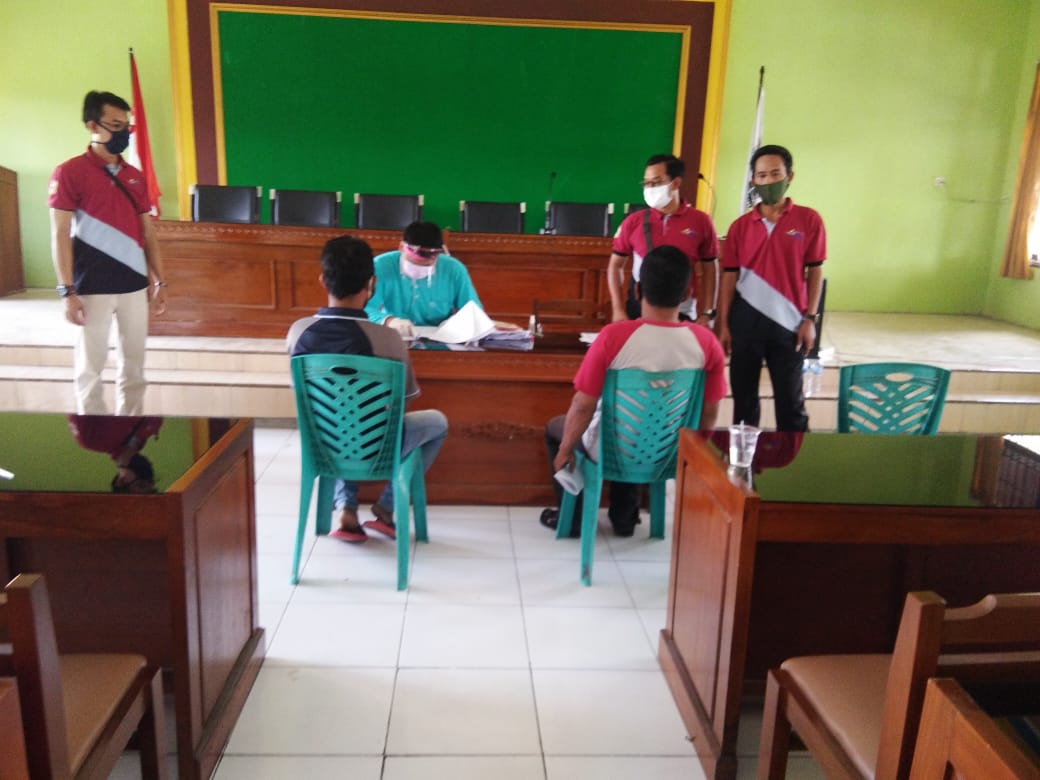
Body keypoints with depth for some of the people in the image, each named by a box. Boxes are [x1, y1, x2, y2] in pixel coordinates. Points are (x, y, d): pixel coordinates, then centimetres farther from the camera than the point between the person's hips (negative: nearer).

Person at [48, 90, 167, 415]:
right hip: (93, 287, -5)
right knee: (90, 365, 2)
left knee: (134, 364, 9)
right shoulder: (69, 172, -4)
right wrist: (67, 291, -13)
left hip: (135, 284, 5)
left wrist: (159, 281, 10)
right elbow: (60, 235, -8)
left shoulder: (136, 177, 12)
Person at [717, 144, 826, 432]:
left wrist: (810, 319, -5)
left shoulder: (808, 220, -1)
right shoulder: (740, 225, 4)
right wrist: (723, 324, 1)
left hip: (788, 321, -2)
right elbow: (729, 277, 4)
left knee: (790, 398, 5)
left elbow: (815, 272, 1)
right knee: (743, 395, 11)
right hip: (746, 319, 2)